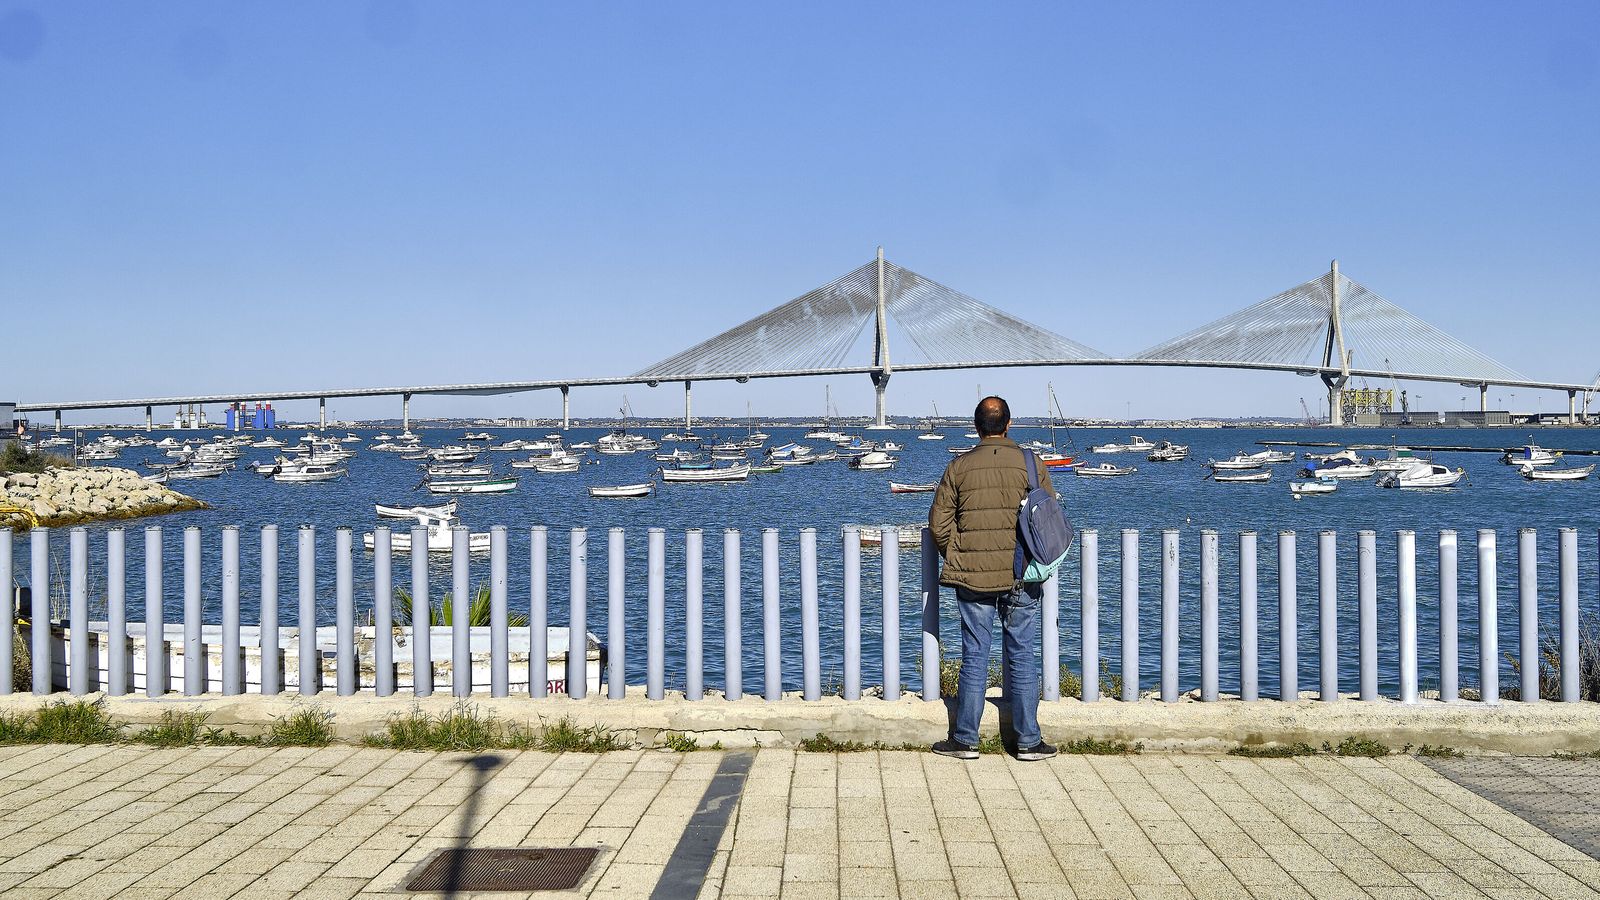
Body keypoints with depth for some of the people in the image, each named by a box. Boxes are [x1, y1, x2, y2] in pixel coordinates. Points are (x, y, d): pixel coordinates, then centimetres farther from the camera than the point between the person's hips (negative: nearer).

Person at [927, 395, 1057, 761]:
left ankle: (965, 740, 13)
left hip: (973, 578, 0)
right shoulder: (1031, 464, -1)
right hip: (1022, 578, 0)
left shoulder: (959, 466, -1)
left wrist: (956, 559, 16)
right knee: (1022, 656, 7)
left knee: (974, 657, 7)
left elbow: (938, 521, 1)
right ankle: (1029, 742, 12)